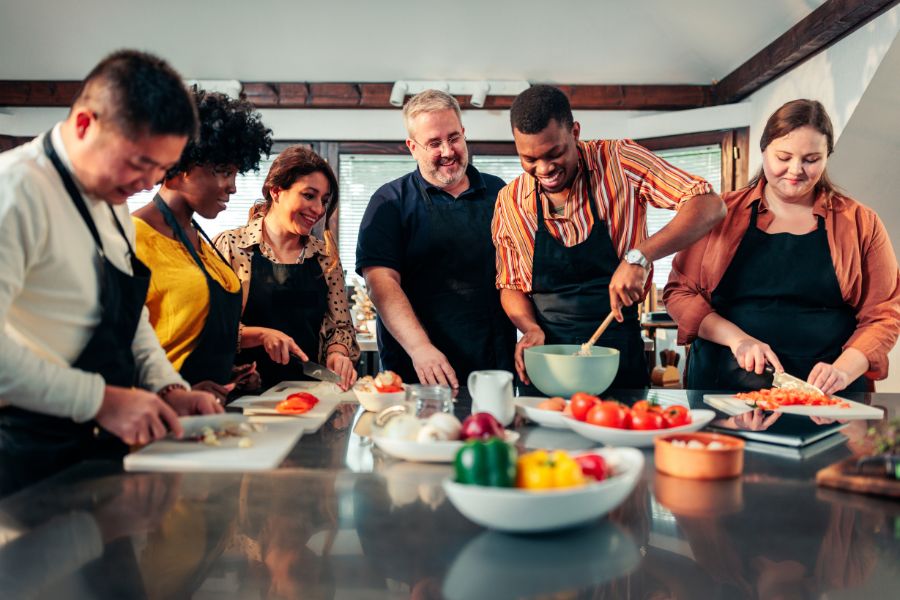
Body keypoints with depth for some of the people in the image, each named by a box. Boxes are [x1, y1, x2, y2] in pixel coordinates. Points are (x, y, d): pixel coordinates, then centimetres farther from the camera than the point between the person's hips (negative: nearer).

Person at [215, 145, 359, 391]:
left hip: (309, 387, 3)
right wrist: (261, 334, -14)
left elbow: (341, 325, 14)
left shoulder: (326, 256, 11)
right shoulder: (230, 245, 0)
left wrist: (338, 352, -5)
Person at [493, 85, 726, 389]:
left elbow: (709, 206, -17)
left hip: (620, 354, -1)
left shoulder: (619, 161, -10)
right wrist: (532, 328, -13)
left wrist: (639, 256, -30)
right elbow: (510, 285, 7)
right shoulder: (509, 201, -3)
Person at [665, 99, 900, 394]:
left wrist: (843, 370, -11)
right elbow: (679, 292, 2)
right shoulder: (720, 214, 4)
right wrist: (737, 338, -12)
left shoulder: (860, 222, 6)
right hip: (723, 387, 0)